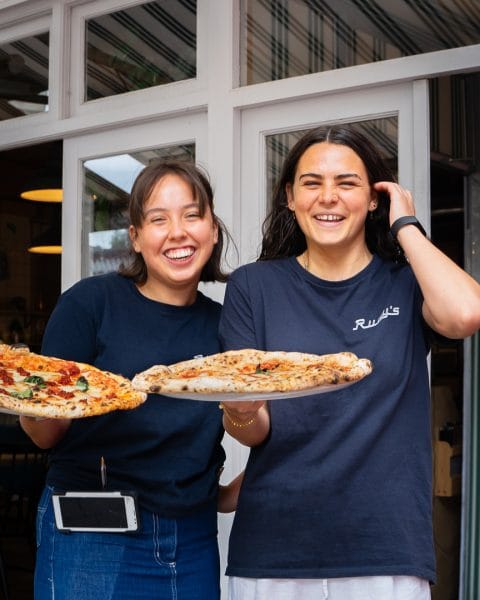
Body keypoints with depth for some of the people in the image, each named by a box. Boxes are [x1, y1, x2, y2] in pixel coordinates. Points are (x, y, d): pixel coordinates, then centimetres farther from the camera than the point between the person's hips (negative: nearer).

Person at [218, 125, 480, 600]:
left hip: (387, 553, 0)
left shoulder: (406, 284, 2)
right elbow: (254, 432, -1)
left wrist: (405, 225, -7)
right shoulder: (253, 286, 2)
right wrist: (240, 413, -25)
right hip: (272, 552, 1)